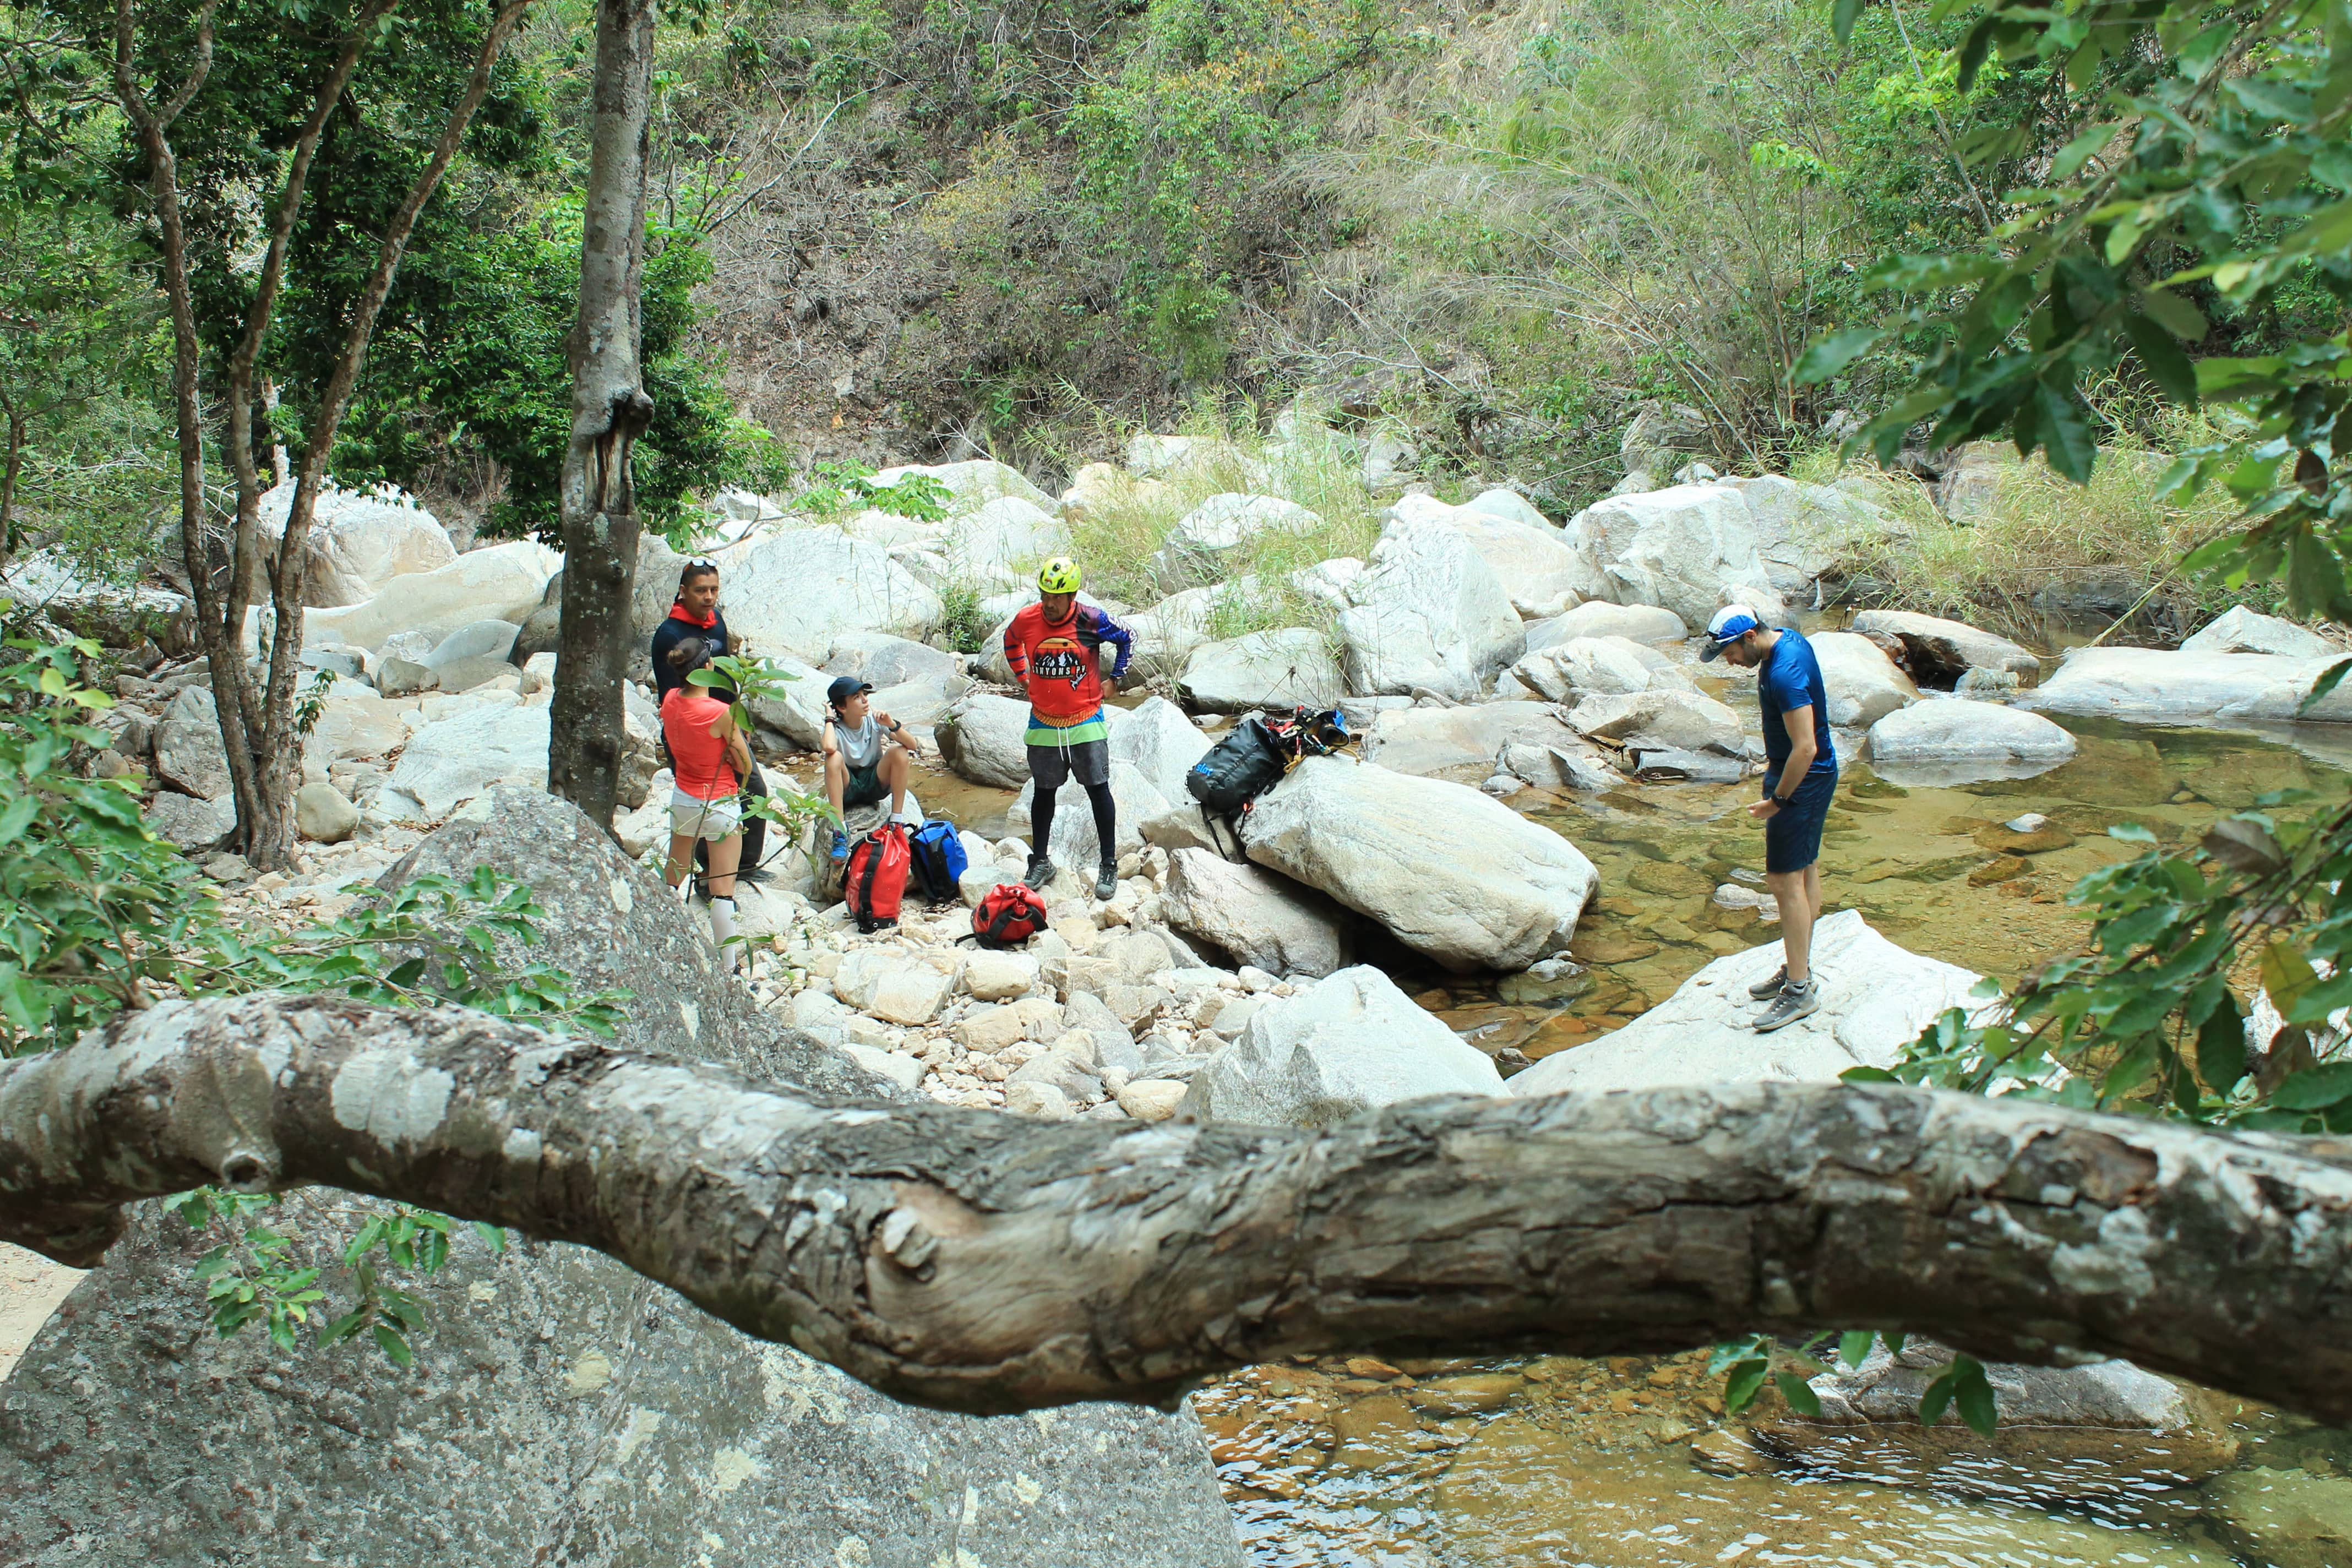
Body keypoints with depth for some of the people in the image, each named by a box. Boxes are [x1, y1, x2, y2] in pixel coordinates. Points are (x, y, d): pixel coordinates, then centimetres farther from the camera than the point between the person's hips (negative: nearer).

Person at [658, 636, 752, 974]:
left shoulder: (670, 701, -6)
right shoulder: (722, 713, -24)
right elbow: (745, 766, -15)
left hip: (683, 798, 6)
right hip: (720, 804, -6)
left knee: (672, 878, 22)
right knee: (723, 891, 1)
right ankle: (728, 968, 5)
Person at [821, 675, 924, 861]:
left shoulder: (875, 720, -9)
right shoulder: (836, 728, -14)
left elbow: (913, 745, -16)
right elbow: (829, 747, -41)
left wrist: (892, 725, -32)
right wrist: (830, 718, -24)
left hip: (876, 783, 2)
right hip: (848, 788, -2)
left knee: (900, 752, -23)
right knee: (834, 758, -33)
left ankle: (896, 820, -18)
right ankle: (840, 833, -35)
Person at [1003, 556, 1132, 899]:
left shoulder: (1091, 620, -14)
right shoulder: (1026, 619, -7)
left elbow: (1126, 638, 5)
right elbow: (1011, 642, 17)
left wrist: (1115, 678, 5)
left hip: (1085, 722, -2)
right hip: (1043, 724, 2)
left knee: (1098, 791, 2)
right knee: (1044, 793, 12)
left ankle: (1109, 867, 11)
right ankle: (1040, 862, 26)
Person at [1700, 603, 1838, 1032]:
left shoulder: (1784, 674, -29)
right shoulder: (1786, 637, 3)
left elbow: (1806, 750, -29)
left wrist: (1776, 800, -18)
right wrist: (1774, 759, 22)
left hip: (1803, 778, -11)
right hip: (1794, 768, 11)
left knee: (1784, 879, -6)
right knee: (1806, 869, 17)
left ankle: (1800, 989, 0)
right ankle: (1798, 968, 28)